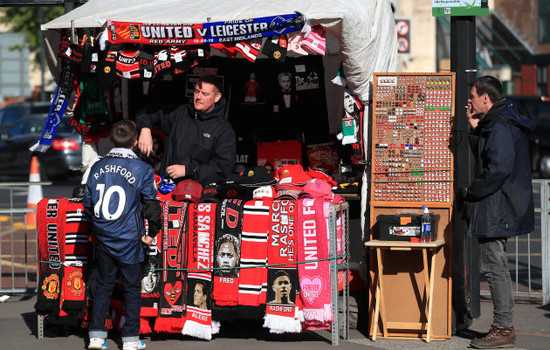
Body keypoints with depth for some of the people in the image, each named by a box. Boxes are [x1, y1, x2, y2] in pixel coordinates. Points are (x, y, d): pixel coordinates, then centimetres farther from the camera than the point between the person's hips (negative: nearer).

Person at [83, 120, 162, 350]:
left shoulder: (97, 167, 2)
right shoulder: (142, 170, -10)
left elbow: (88, 204, 9)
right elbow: (151, 206, -9)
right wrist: (151, 233, 4)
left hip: (103, 237, 4)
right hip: (129, 239, -4)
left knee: (103, 285, 14)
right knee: (132, 287, 7)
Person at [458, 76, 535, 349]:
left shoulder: (500, 127, -18)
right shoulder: (495, 124, 16)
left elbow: (497, 170, -25)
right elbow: (485, 157, 22)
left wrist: (469, 193, -16)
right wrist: (475, 129, 12)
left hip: (497, 210, -11)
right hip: (497, 209, 11)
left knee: (494, 267, -8)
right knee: (494, 267, 15)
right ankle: (502, 327, 19)